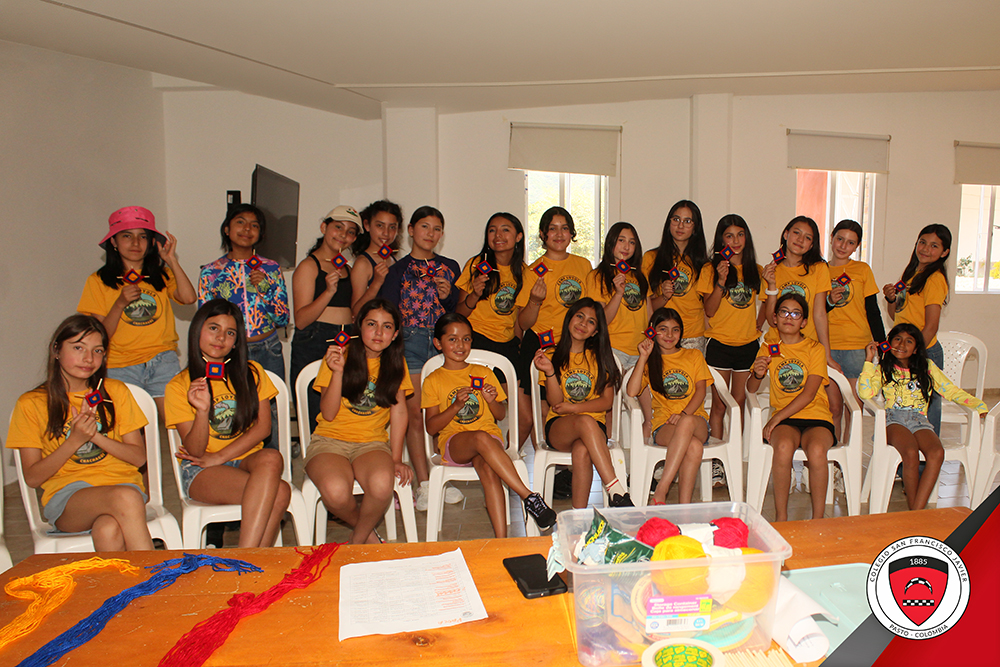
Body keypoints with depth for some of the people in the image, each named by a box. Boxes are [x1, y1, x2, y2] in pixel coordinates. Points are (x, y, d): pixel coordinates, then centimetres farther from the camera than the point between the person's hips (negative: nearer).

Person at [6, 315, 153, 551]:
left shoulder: (115, 392, 11)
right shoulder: (31, 404, 7)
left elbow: (139, 457, 7)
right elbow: (32, 477, 2)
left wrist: (96, 436, -8)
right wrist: (75, 440, -12)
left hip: (121, 483, 1)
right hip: (66, 496, -1)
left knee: (108, 531, -36)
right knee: (126, 498, -35)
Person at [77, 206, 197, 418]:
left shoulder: (161, 276, 13)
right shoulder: (98, 281, 6)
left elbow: (188, 298, -8)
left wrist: (172, 260, -2)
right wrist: (120, 304, -13)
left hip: (163, 362, 1)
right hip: (120, 367, -1)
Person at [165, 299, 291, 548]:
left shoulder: (251, 372, 11)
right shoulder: (179, 386, 3)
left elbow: (263, 426, 0)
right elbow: (194, 451, -4)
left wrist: (219, 457, -10)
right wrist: (203, 410, -22)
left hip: (247, 460, 3)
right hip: (201, 472, -3)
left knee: (271, 458, -37)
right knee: (279, 493, -33)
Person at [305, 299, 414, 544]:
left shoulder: (396, 363, 6)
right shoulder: (339, 356, -3)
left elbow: (399, 411, 6)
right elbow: (328, 414, -6)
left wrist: (396, 459, -2)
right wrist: (338, 372, -20)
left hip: (372, 443, 2)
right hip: (330, 440, -1)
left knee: (382, 485, -33)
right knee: (336, 491, -34)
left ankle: (358, 541, -2)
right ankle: (368, 532, 1)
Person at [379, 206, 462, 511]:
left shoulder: (450, 267, 14)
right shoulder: (397, 270, 6)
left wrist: (448, 297, -6)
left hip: (443, 341, 2)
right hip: (410, 341, -2)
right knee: (414, 413, -5)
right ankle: (424, 483, 2)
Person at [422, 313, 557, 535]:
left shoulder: (484, 373, 16)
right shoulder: (433, 381, 9)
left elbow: (501, 415, 16)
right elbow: (431, 427, 1)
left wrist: (492, 400, -6)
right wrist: (457, 405, -13)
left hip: (491, 437, 2)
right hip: (453, 442, -2)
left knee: (486, 466, -35)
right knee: (481, 438, -38)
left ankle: (501, 539, -41)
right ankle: (529, 496, -38)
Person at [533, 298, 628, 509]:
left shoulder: (600, 357, 14)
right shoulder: (552, 355, 9)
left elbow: (607, 402, 5)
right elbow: (555, 402, -2)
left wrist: (573, 408, -7)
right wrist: (550, 371, -18)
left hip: (594, 424, 1)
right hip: (558, 427, -1)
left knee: (582, 451, -37)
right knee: (586, 422, -38)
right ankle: (617, 493, -45)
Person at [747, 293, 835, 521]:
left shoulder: (815, 349, 4)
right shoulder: (768, 348, 13)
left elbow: (809, 394, -7)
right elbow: (750, 389, 12)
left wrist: (777, 417, -16)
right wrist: (757, 374, -12)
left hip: (816, 417, -1)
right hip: (784, 420, 1)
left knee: (817, 450, -34)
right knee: (783, 446, -34)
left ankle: (818, 518, -19)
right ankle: (780, 517, -22)